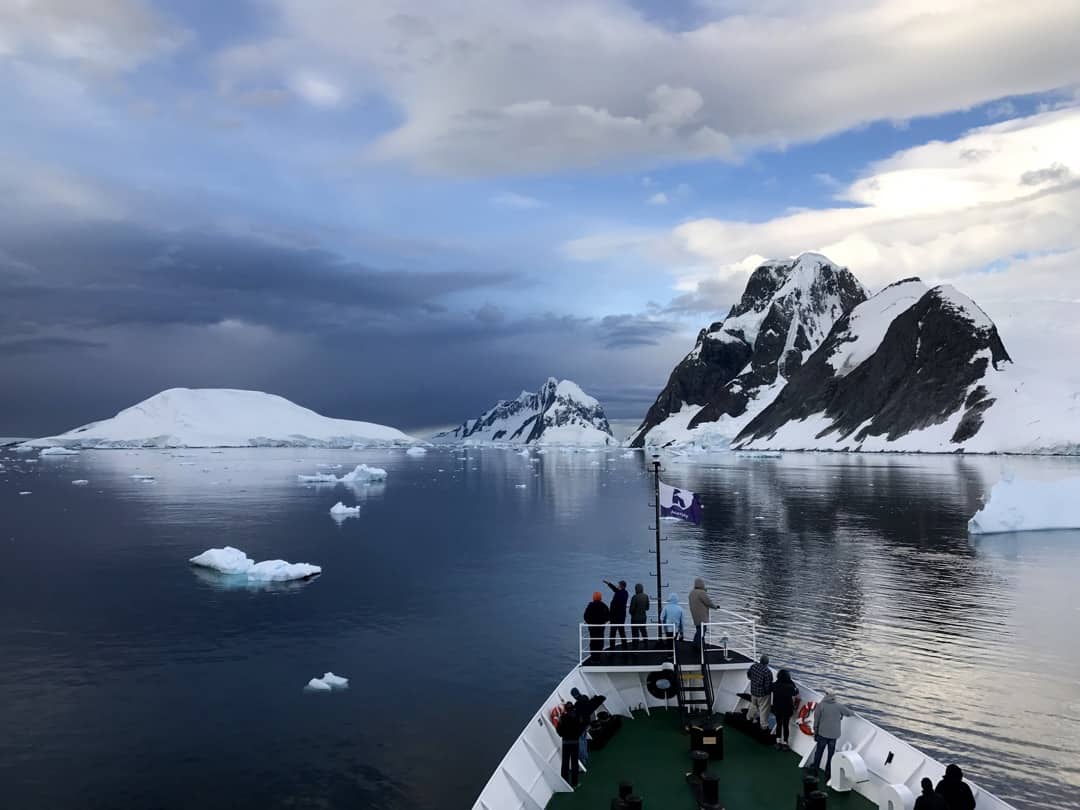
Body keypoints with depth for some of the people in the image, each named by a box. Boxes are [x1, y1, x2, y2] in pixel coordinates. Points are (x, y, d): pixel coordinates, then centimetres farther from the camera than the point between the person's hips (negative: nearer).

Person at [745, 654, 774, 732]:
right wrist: (771, 689, -3)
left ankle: (749, 718, 49)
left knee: (753, 705, 29)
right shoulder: (768, 672, -29)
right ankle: (764, 726, 22)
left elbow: (748, 674, 8)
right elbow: (768, 685, -24)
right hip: (763, 694, -6)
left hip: (753, 691, 6)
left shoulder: (753, 666, -10)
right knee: (763, 710, 10)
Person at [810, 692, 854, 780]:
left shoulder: (821, 705, -7)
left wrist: (815, 732, 6)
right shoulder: (839, 706, -5)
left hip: (822, 733, -1)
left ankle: (814, 770, 22)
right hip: (834, 734, 1)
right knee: (831, 755, 12)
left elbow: (816, 719, -4)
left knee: (818, 752, 15)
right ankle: (828, 774, 16)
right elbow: (850, 713, 5)